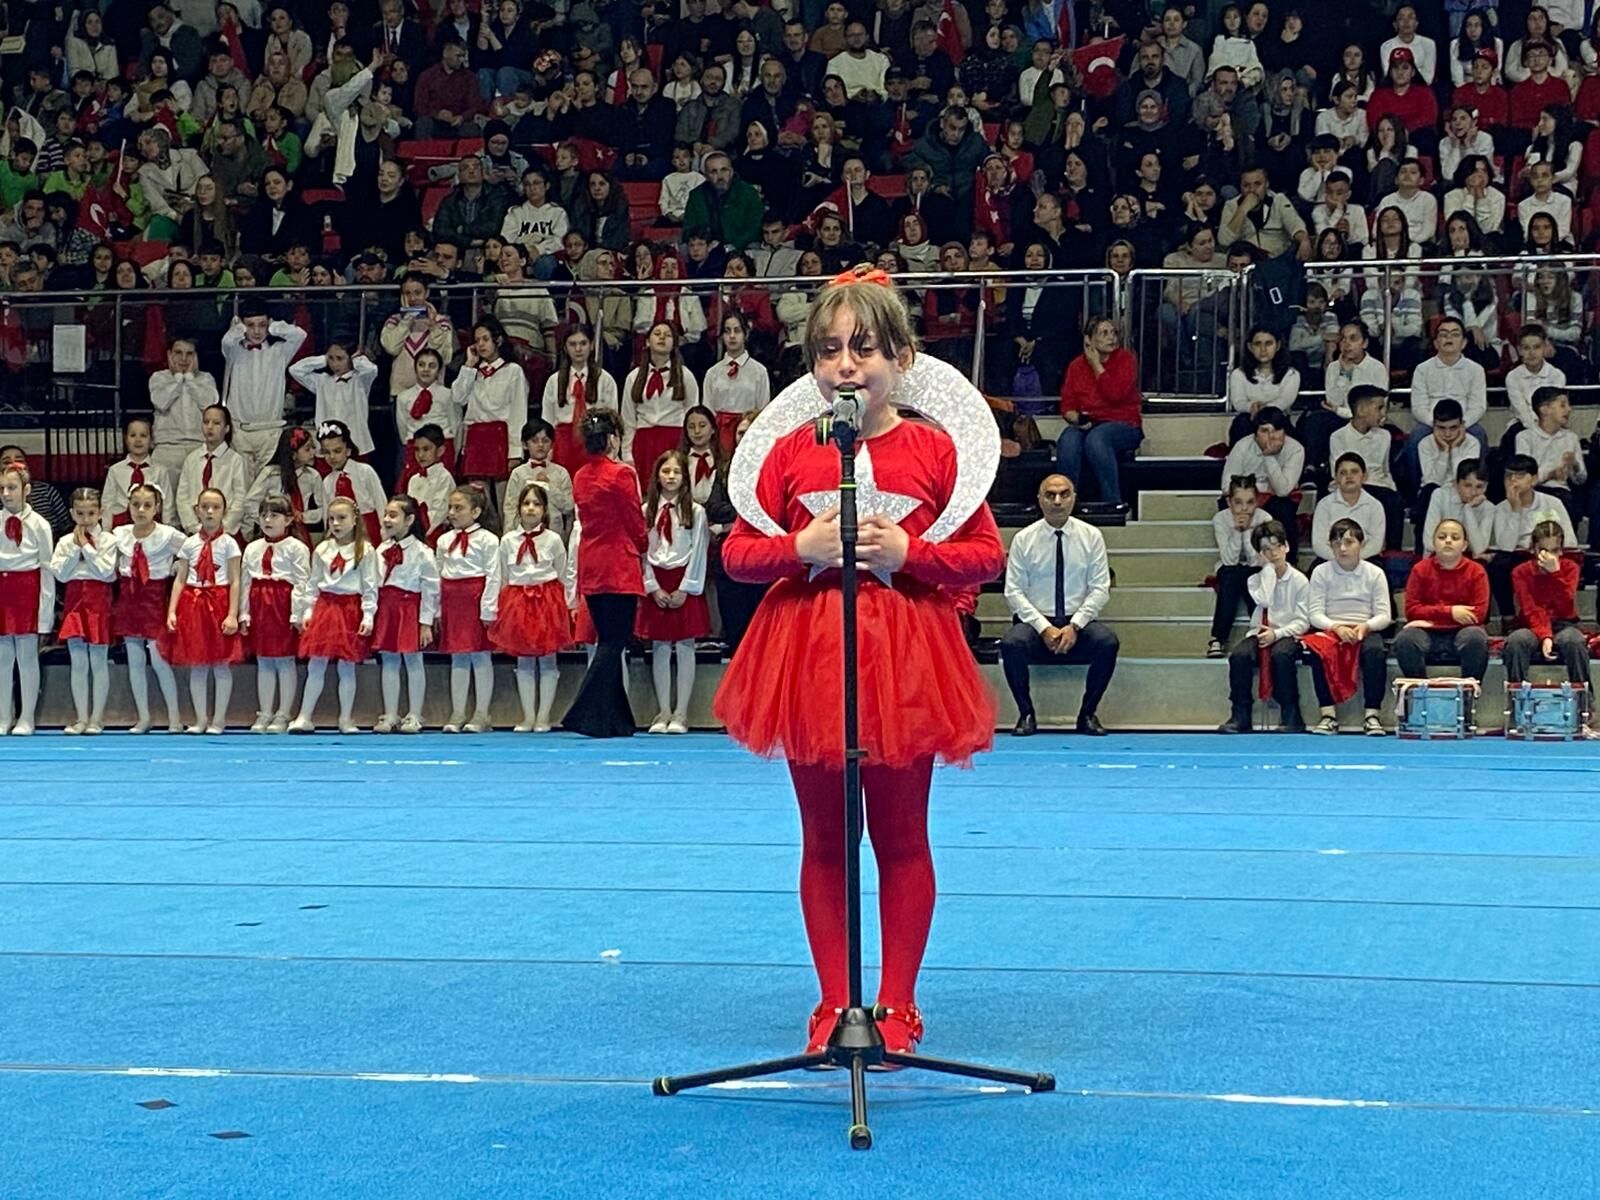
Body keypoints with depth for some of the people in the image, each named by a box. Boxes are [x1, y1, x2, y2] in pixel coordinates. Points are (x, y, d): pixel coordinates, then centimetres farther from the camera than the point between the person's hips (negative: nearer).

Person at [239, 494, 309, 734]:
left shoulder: (296, 548, -5)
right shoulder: (252, 549, 11)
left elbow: (301, 583, -10)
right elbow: (245, 582, 10)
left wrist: (297, 614, -15)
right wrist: (244, 614, 4)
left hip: (283, 606, -5)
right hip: (259, 607, 5)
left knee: (284, 661, 1)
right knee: (263, 662, 10)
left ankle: (283, 714, 8)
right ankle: (264, 714, 16)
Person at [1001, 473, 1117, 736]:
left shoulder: (1091, 536, 4)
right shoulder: (1023, 539, 2)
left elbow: (1100, 589, 0)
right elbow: (1014, 591, -2)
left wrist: (1075, 626, -14)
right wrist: (1044, 628, -15)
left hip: (1078, 623, 1)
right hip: (1035, 621, -1)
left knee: (1108, 641, -31)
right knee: (1011, 643, -33)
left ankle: (1088, 714, -11)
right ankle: (1026, 714, -13)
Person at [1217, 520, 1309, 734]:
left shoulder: (1299, 580, 3)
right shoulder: (1255, 580, 10)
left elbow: (1303, 622, -3)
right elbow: (1264, 600, -13)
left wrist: (1277, 634, -17)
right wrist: (1268, 568, -7)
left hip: (1287, 635, -3)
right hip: (1259, 634, 3)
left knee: (1281, 654, -38)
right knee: (1238, 654, -30)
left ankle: (1291, 716, -26)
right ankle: (1240, 715, -23)